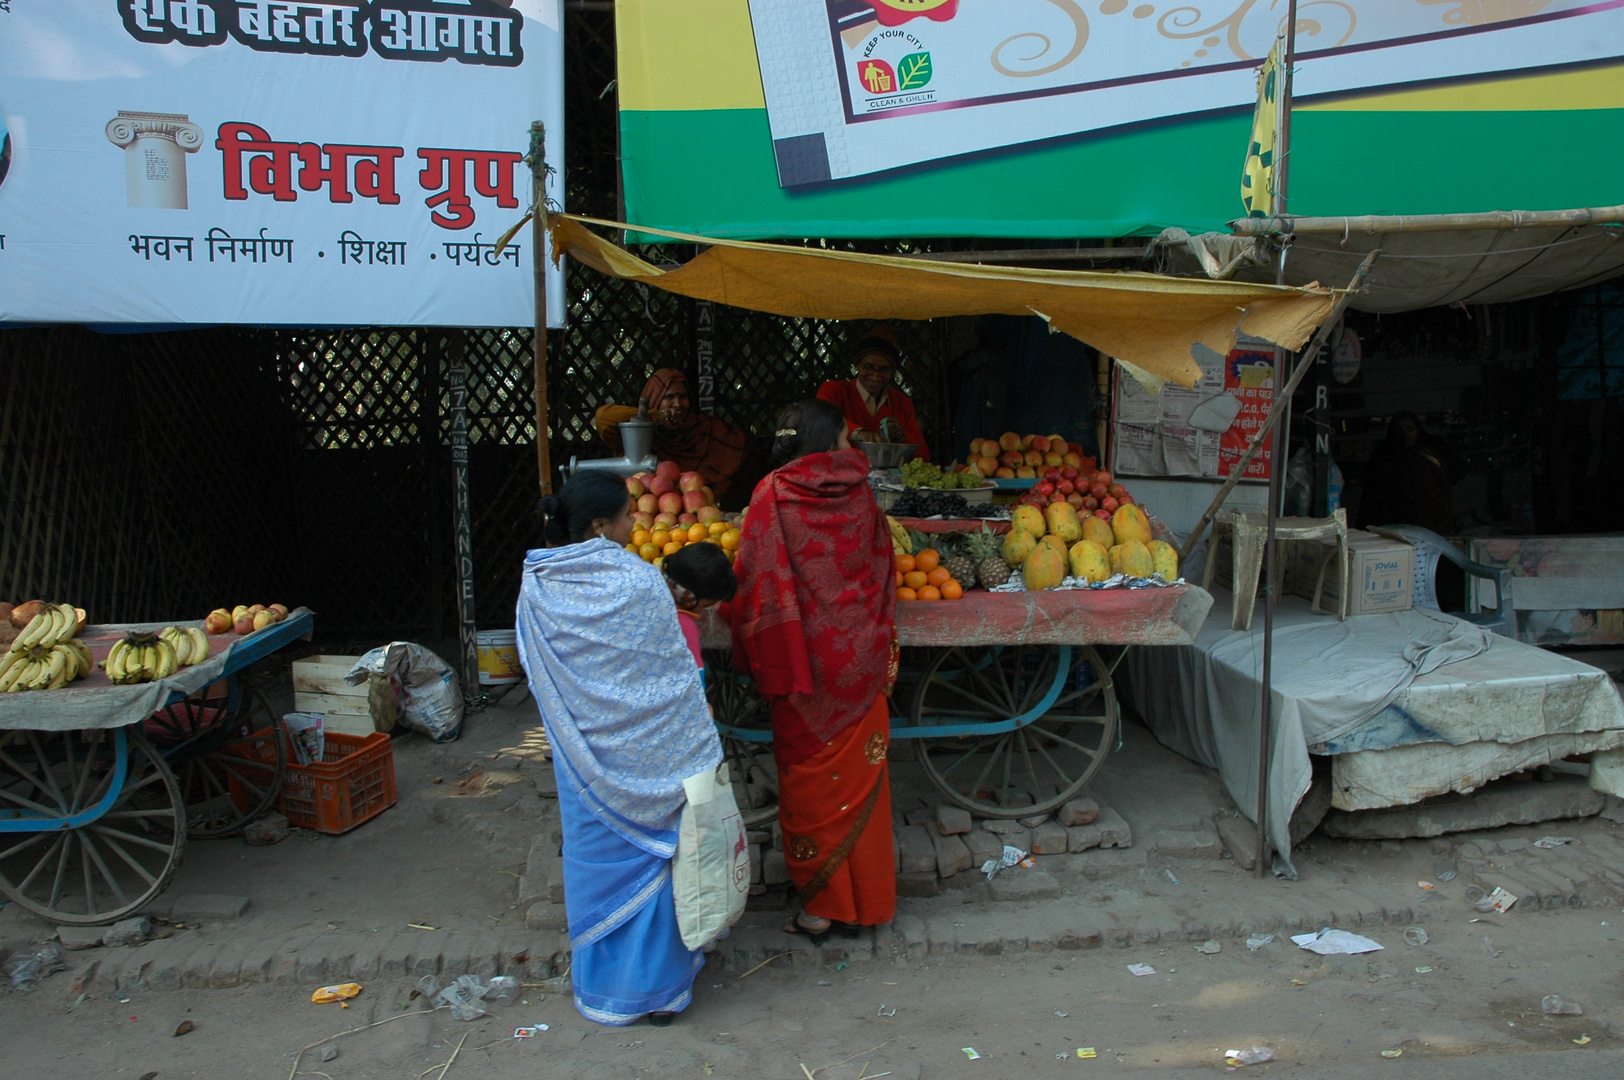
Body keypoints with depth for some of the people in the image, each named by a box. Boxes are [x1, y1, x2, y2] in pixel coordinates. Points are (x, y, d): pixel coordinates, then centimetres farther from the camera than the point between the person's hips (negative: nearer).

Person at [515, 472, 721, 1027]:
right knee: (652, 854, 10)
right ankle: (656, 986, 22)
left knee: (595, 856, 17)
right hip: (645, 755, -4)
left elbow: (537, 676, 4)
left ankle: (600, 983, 32)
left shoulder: (537, 589, -5)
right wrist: (701, 748, -5)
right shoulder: (638, 584, -19)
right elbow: (676, 677, -14)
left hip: (582, 758, 4)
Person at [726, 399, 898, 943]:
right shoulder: (859, 494, 0)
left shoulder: (773, 495, -8)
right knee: (858, 773, 12)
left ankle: (820, 904, 14)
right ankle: (865, 900, 22)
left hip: (801, 653, -2)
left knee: (809, 775, 7)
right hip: (858, 656, 3)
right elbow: (881, 570, 10)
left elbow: (754, 578, -8)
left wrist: (763, 659, 2)